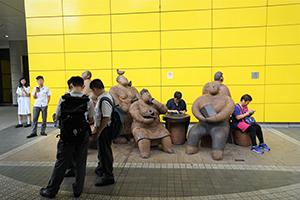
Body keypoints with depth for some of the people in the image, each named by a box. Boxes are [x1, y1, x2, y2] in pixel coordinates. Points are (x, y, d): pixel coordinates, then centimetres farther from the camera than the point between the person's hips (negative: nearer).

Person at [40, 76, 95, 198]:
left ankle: (51, 191, 26)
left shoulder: (64, 99, -7)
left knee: (61, 162, 11)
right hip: (82, 134, 1)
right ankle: (77, 190, 26)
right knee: (81, 163, 13)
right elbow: (91, 119, 3)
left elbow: (58, 117, 0)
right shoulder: (88, 100, -4)